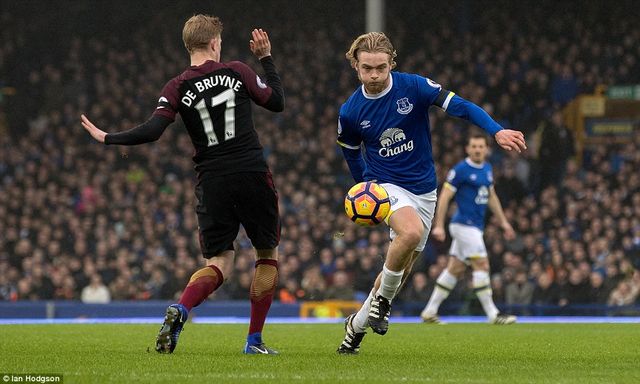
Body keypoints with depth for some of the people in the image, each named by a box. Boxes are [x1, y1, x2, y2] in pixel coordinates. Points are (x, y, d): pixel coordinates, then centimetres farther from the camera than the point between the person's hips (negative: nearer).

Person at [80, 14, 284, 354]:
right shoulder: (237, 72, 0)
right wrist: (266, 59, 24)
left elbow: (152, 131, -10)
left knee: (220, 261, 10)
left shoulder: (178, 87, 0)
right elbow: (277, 102, 12)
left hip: (212, 183, 1)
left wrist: (107, 138, 2)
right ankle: (254, 341, 10)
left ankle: (180, 310, -19)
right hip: (252, 177, -1)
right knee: (268, 253, 14)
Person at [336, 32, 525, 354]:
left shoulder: (414, 87, -12)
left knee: (401, 267, 7)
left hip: (423, 190, 2)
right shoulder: (350, 113, -7)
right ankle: (383, 298, -12)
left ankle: (357, 324, 29)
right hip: (384, 184, -2)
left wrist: (497, 131, -31)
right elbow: (351, 153, 13)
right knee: (411, 231, -34)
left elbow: (459, 106, -17)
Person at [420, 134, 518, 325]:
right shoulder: (460, 170, -11)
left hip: (475, 226, 8)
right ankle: (492, 314, -9)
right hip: (465, 225, -8)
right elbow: (444, 196, -11)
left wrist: (503, 222, 22)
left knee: (455, 269, 9)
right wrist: (439, 225, -16)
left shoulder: (487, 169, 13)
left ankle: (429, 312, 13)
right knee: (482, 265, -11)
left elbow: (491, 197, 24)